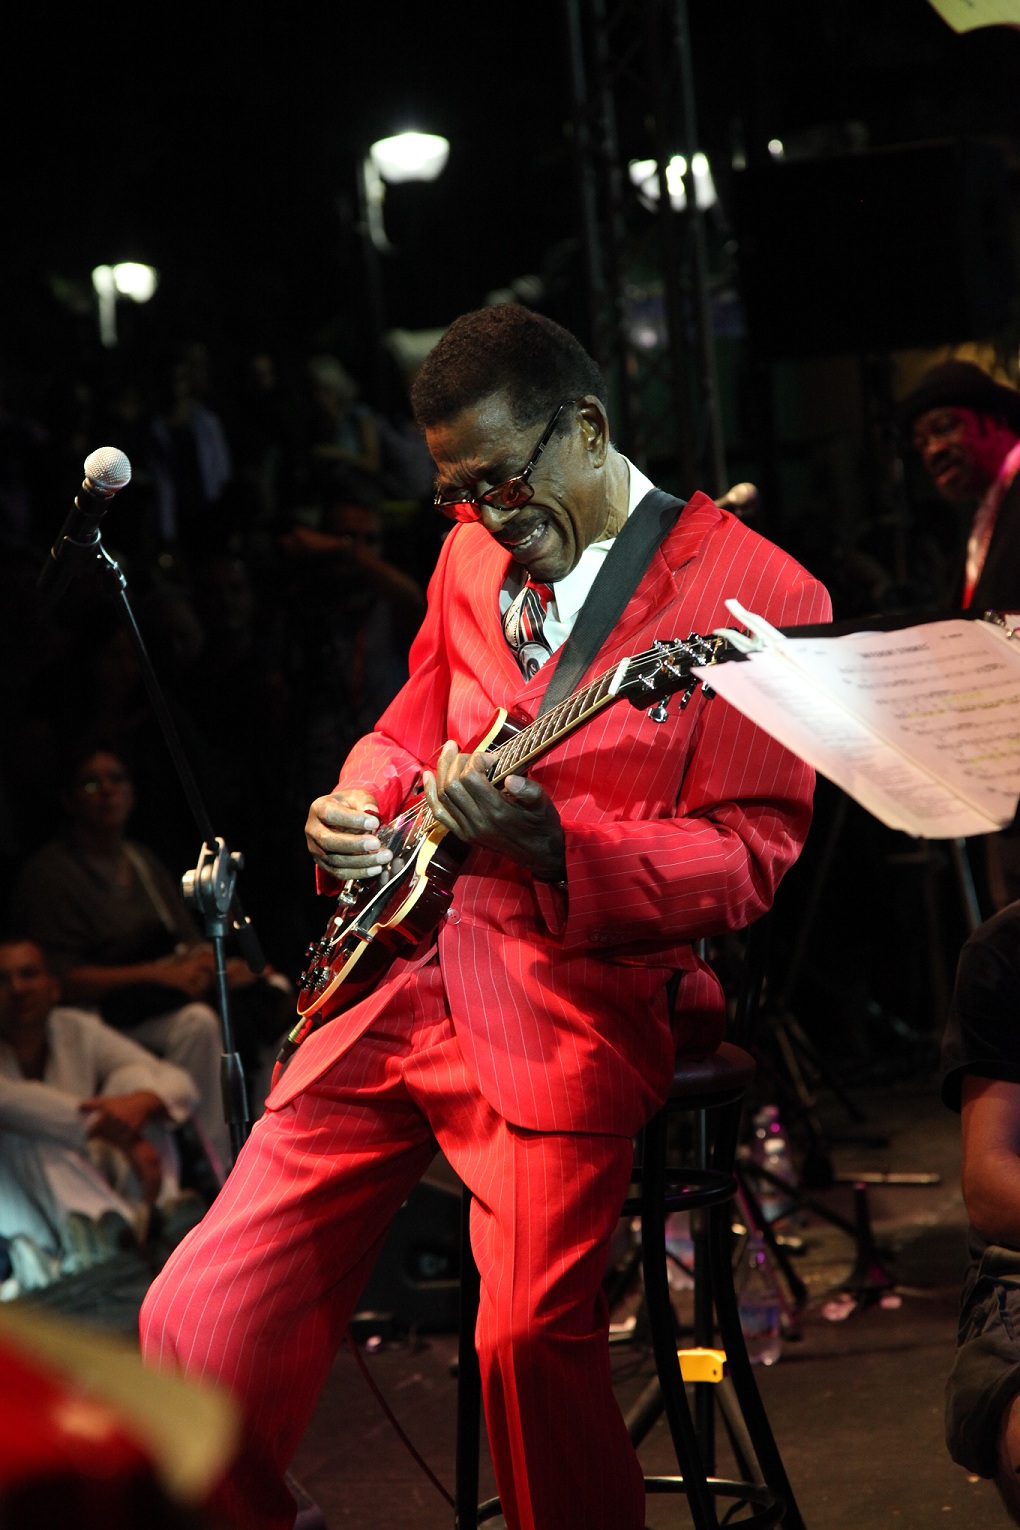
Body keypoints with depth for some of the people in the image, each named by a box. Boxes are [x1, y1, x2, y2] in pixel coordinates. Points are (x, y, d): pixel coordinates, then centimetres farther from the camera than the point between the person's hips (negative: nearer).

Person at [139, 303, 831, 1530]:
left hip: (582, 984, -5)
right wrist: (356, 806, 8)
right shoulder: (471, 560, 17)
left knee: (531, 1337, -25)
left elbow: (749, 854, -8)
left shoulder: (757, 593, -3)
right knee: (200, 1316, -4)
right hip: (398, 967, 6)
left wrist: (557, 844, -24)